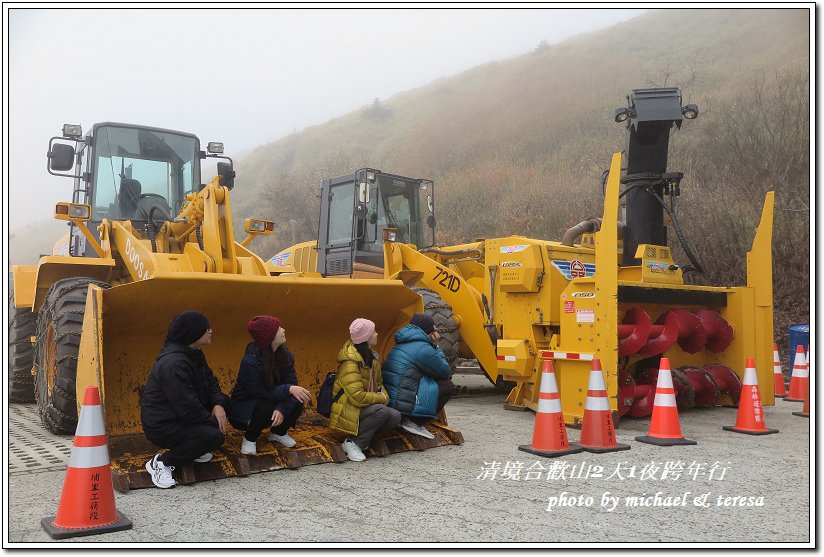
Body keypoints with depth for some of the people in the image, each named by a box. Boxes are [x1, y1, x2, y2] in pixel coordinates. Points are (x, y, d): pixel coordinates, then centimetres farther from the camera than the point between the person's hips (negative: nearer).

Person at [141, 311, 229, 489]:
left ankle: (191, 448, 11)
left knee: (223, 401, 5)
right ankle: (162, 462, -8)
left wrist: (218, 404, -9)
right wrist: (213, 420, -13)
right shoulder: (173, 364, -29)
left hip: (177, 416, 10)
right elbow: (188, 408, -27)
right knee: (215, 436, -23)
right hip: (160, 426, -10)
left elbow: (210, 381, 11)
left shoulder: (193, 353, 3)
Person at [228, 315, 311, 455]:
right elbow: (260, 392, -28)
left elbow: (291, 382, -15)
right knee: (267, 409, -36)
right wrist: (289, 389, -36)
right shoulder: (250, 361, -29)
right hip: (244, 406, -5)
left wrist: (282, 409, -31)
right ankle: (249, 438, -5)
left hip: (271, 398, 6)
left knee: (297, 401, -20)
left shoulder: (284, 354, -10)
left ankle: (279, 432, 8)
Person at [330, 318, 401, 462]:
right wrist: (381, 398, -15)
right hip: (347, 411, -8)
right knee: (381, 411, -32)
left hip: (366, 407, 8)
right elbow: (357, 397, -27)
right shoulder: (350, 361, -21)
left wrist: (384, 394, -2)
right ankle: (353, 443, -19)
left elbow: (378, 382, 20)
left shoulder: (371, 356, 8)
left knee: (395, 416, -15)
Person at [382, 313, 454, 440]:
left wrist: (433, 347, 17)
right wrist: (436, 346, 7)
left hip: (388, 401, 9)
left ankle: (407, 420, 8)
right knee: (448, 386, -2)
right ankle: (415, 423, -6)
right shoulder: (423, 348, -11)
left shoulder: (401, 344, 17)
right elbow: (446, 372, 0)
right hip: (402, 404, -9)